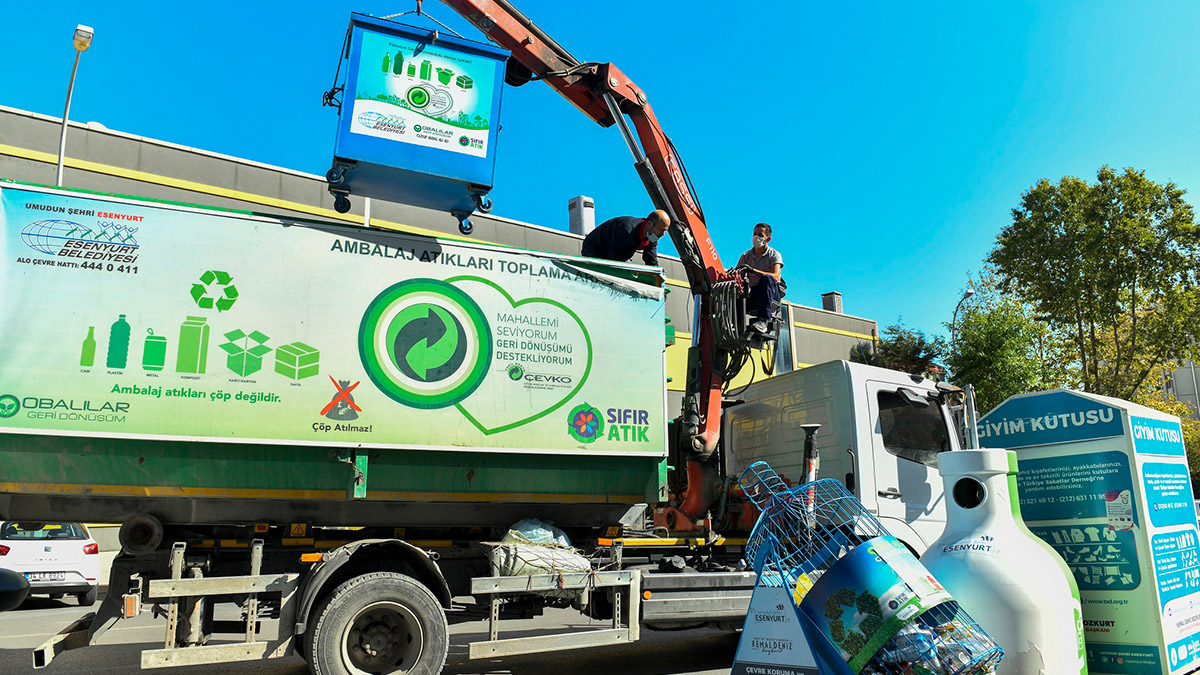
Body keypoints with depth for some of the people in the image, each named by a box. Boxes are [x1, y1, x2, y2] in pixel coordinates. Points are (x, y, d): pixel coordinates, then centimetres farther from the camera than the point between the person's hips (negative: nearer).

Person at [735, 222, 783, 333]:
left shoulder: (774, 255, 4)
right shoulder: (746, 256, 15)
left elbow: (775, 276, -14)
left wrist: (753, 270, -27)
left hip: (771, 294, -2)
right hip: (751, 293, 3)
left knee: (767, 278, -37)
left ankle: (763, 320, -46)